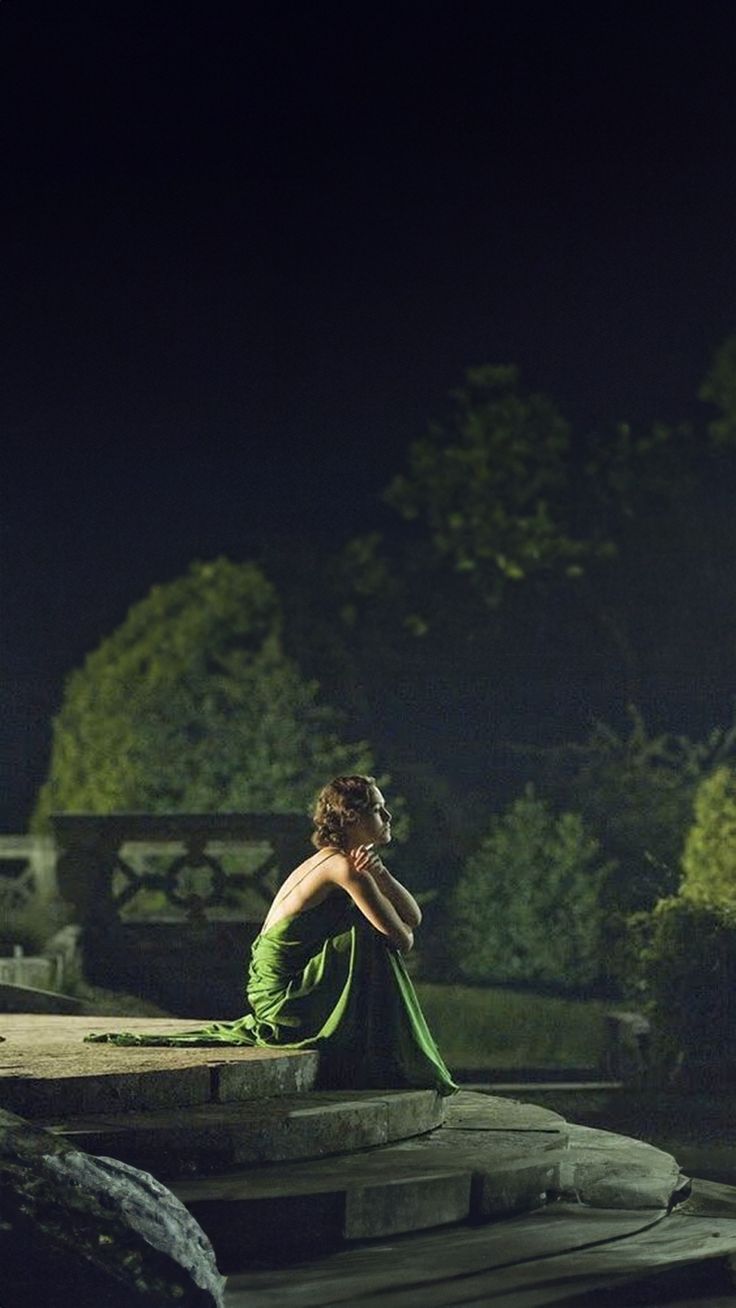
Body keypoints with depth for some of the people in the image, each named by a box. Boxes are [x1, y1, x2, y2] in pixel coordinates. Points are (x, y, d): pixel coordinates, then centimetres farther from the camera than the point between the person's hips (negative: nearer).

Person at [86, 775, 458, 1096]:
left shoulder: (329, 861, 14)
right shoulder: (343, 865, -16)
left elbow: (413, 917, 8)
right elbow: (402, 939, -16)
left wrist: (380, 874, -11)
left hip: (274, 1001, 9)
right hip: (287, 1003, -9)